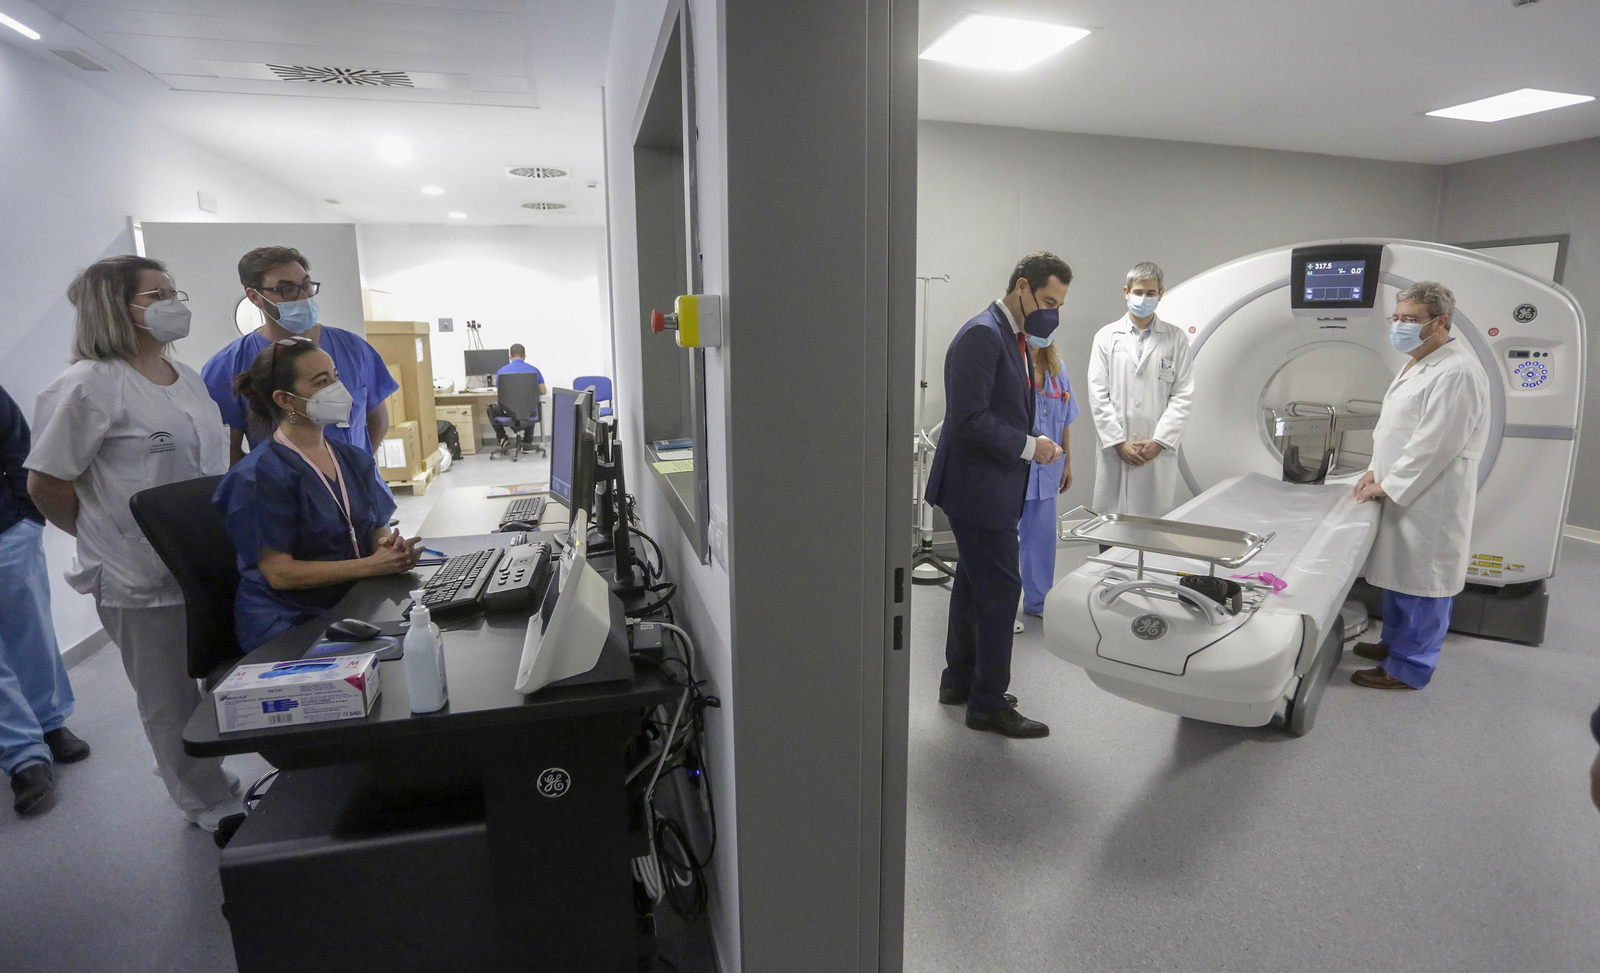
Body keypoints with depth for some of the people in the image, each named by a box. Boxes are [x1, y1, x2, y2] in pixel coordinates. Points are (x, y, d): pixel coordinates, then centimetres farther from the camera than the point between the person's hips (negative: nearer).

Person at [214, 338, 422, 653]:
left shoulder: (355, 459, 12)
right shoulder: (259, 475, -9)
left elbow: (378, 532, 15)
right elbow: (280, 573, -14)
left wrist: (391, 548, -9)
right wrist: (371, 565, -20)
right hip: (287, 623, -6)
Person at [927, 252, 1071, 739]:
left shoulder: (1015, 336, 14)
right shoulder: (982, 334, -17)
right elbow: (969, 418, -24)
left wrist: (1035, 443, 7)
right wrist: (1029, 446, -17)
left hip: (992, 487, 11)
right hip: (978, 486, -10)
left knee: (974, 584, 18)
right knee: (1000, 588, -3)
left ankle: (959, 679, 34)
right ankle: (988, 702, 11)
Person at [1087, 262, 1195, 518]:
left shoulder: (1176, 338, 8)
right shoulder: (1107, 336, 7)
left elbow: (1182, 395, 3)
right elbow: (1098, 394, 1)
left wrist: (1159, 441, -7)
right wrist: (1119, 442, -6)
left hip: (1159, 450, 0)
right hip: (1114, 450, 0)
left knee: (1156, 520, 2)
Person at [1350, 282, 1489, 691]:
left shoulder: (1456, 373, -19)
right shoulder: (1418, 364, 13)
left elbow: (1434, 446, -22)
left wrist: (1388, 486, -15)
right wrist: (1377, 472, 9)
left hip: (1429, 501, -10)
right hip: (1401, 494, 10)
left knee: (1421, 582, 2)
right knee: (1397, 573, 20)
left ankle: (1409, 668, 13)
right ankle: (1395, 642, 36)